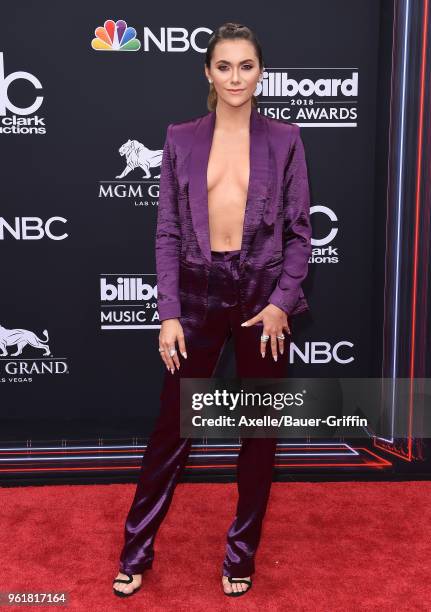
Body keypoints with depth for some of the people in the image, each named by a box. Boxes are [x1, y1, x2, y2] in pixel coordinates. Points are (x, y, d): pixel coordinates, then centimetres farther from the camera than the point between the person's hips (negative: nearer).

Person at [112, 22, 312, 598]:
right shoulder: (182, 139, 4)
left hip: (264, 292, 0)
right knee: (172, 425, 6)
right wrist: (169, 312, -7)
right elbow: (167, 231, 1)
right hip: (199, 291, 0)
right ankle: (136, 552, 24)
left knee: (260, 429, 9)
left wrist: (281, 302, -11)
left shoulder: (284, 138, 2)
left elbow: (300, 231, 2)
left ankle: (241, 554, 29)